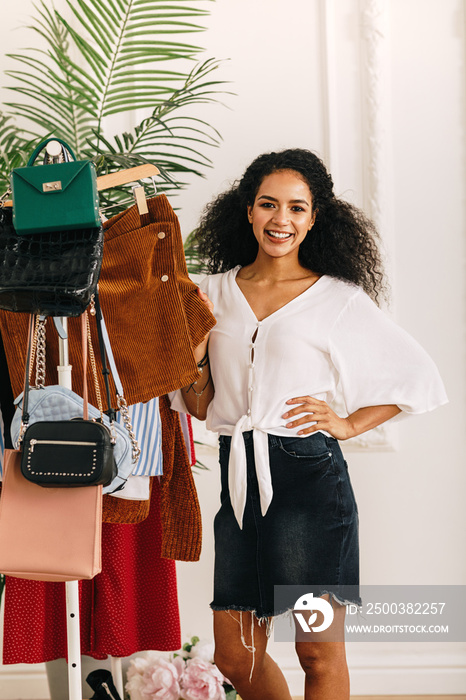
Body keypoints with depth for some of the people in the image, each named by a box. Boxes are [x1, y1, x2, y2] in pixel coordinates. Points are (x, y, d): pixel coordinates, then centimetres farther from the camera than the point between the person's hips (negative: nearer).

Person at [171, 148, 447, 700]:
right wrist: (197, 348, -5)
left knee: (319, 653, 2)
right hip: (239, 478, 4)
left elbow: (419, 375, 7)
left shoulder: (339, 299, 0)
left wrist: (350, 423, 0)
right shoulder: (215, 293, 9)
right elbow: (200, 407, 12)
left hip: (309, 476, -4)